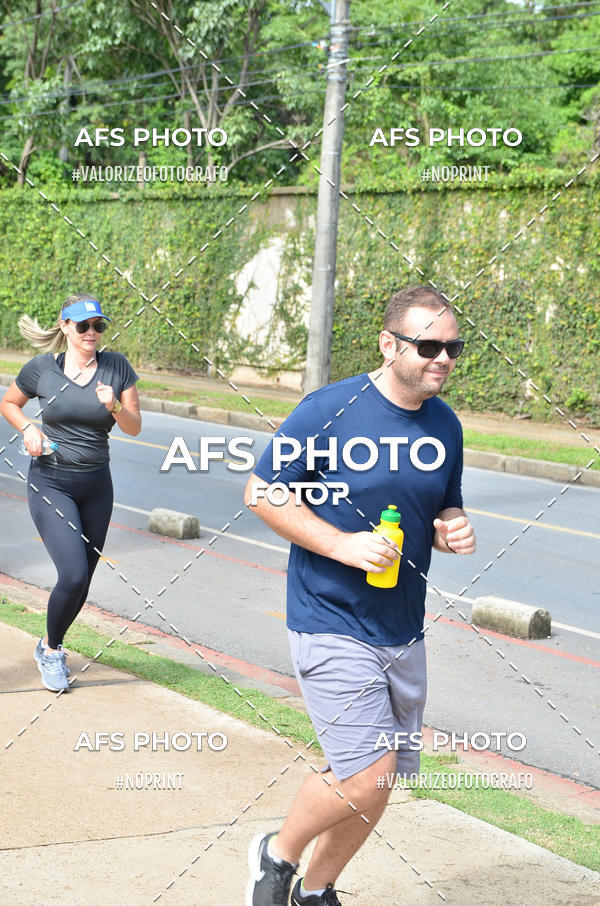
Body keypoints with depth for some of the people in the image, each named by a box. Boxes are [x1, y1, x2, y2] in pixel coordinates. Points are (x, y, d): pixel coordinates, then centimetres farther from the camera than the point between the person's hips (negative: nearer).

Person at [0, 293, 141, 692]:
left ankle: (49, 645, 34)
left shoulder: (117, 366, -2)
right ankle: (51, 651, 9)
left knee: (82, 581, 8)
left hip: (96, 484, 3)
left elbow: (135, 427, 0)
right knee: (74, 574, -16)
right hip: (50, 482, -3)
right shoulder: (42, 368, -5)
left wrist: (114, 407, -20)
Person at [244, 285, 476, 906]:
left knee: (378, 784, 12)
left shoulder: (445, 425, 7)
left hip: (403, 634, 7)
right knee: (367, 773, -14)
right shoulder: (329, 410, -12)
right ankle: (277, 855, 13)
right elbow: (263, 493, -8)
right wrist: (342, 544, -19)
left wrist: (453, 531, -5)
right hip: (332, 627, -6)